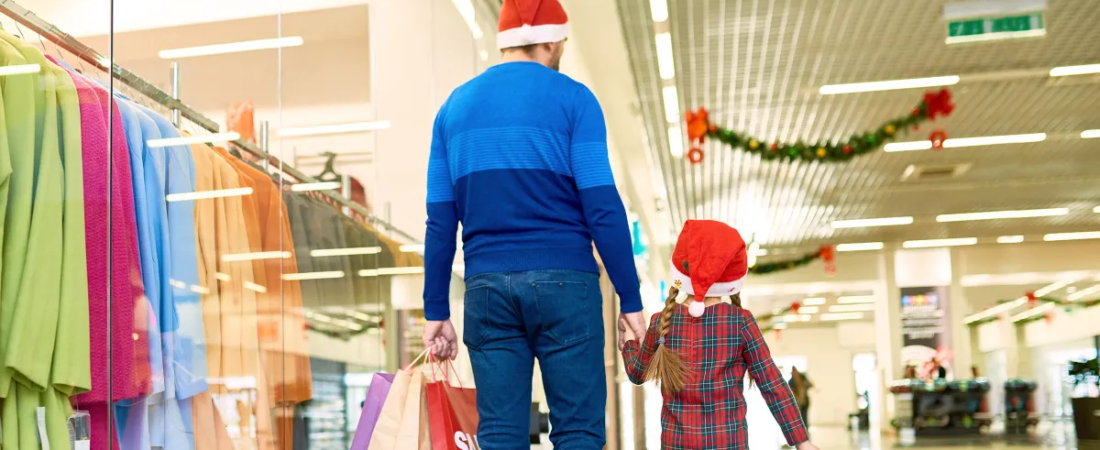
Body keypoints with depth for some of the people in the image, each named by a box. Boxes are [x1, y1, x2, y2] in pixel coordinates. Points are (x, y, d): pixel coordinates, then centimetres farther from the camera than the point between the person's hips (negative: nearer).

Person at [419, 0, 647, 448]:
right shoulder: (572, 98, 0)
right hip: (563, 281, -3)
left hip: (487, 287, 4)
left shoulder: (455, 105, 12)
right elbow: (602, 207, -8)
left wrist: (436, 311, 13)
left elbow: (440, 222, 9)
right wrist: (630, 300, -3)